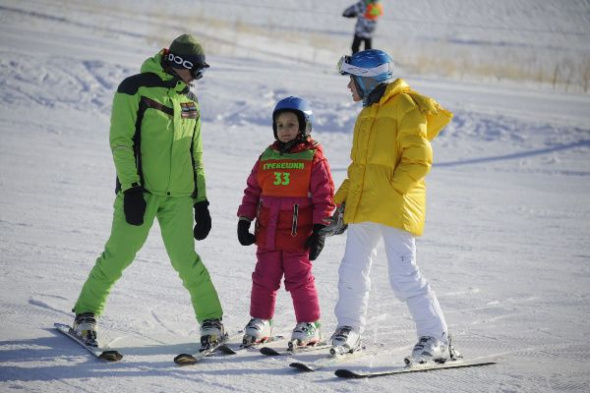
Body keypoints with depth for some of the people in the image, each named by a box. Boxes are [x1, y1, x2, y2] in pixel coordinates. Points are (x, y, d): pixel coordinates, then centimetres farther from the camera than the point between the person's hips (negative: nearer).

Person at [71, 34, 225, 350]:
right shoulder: (135, 89, -2)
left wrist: (201, 201, 15)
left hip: (178, 196, 4)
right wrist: (131, 187, -16)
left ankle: (211, 320, 7)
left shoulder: (189, 101, 16)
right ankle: (86, 314, 13)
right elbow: (120, 140, -8)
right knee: (118, 255, -3)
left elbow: (195, 154, 20)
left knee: (186, 259, -3)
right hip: (139, 190, -4)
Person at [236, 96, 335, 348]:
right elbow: (252, 191, 16)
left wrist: (319, 230, -10)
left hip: (298, 234, -5)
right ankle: (260, 320, 24)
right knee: (264, 278, 10)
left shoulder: (313, 158, -3)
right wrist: (244, 221, 10)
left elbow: (324, 197, -5)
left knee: (300, 279, 0)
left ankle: (309, 325, 12)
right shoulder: (266, 158, 10)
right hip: (267, 233, 5)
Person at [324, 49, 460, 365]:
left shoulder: (406, 107, -6)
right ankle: (349, 328, 28)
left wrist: (391, 189, -15)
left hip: (397, 207, -8)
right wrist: (342, 201, 20)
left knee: (403, 276, -11)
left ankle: (436, 339, -3)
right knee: (352, 271, 12)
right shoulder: (368, 112, 21)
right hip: (362, 207, 8)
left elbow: (419, 160, -13)